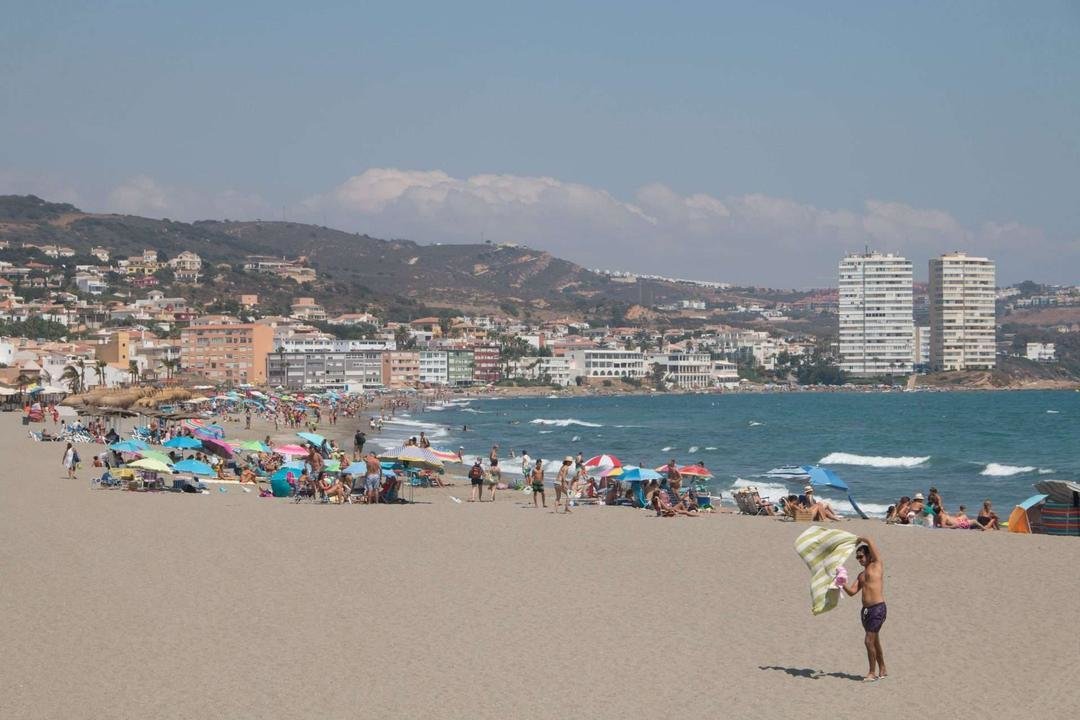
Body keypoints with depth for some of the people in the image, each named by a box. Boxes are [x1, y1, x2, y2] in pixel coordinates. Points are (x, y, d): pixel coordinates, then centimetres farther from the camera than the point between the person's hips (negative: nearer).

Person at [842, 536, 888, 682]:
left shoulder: (877, 565, -1)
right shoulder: (862, 575, 19)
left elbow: (870, 542, -9)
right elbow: (852, 592, 10)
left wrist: (860, 540, 9)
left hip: (877, 608, -8)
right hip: (866, 610, 8)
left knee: (869, 641, -10)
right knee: (874, 641, 16)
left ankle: (872, 673, -1)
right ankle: (882, 670, 27)